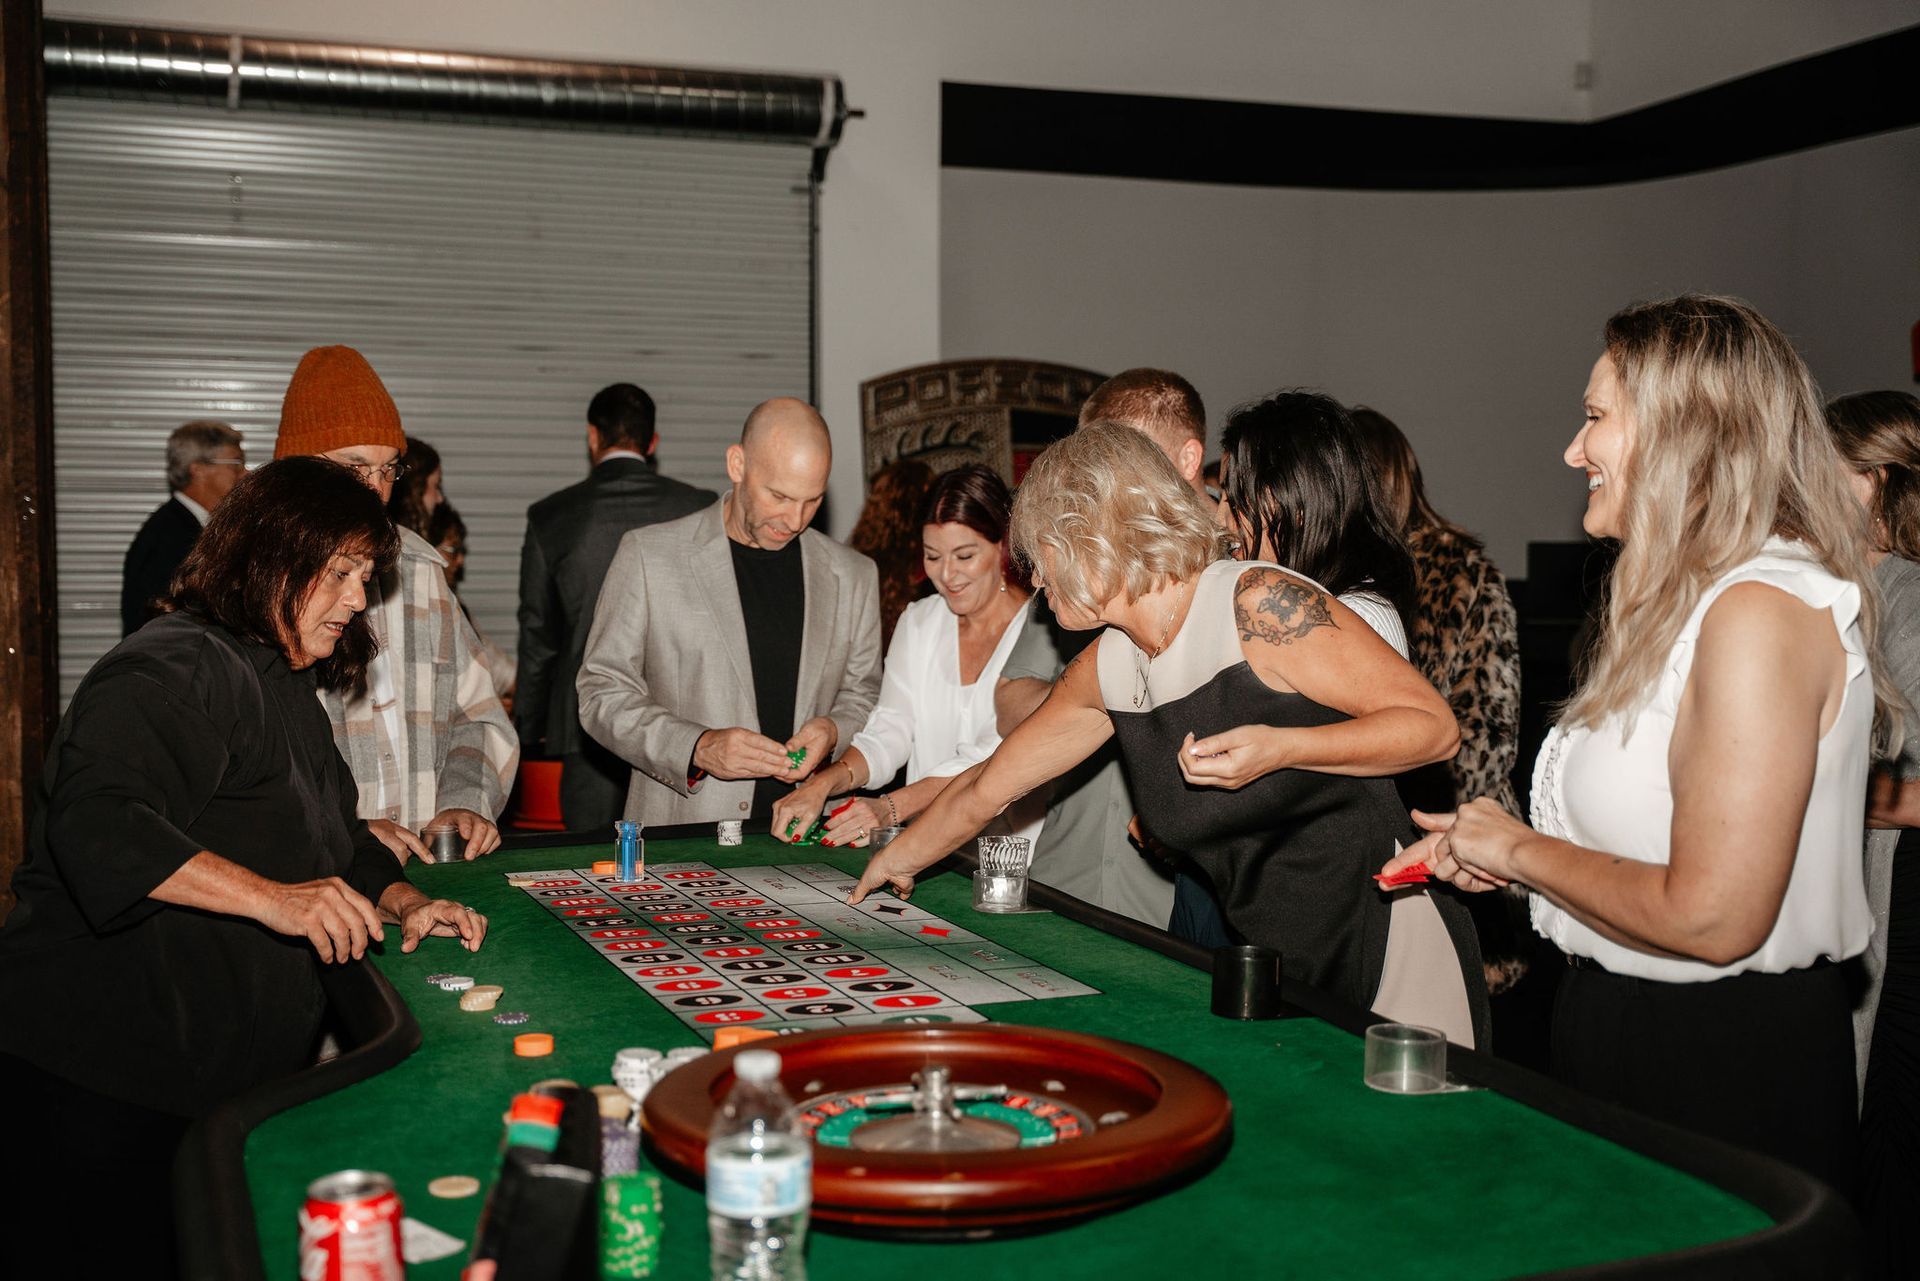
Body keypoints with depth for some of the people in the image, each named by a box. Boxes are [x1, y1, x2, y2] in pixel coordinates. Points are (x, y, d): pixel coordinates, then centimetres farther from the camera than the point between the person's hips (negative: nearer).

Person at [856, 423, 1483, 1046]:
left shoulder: (1258, 603, -16)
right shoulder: (1105, 669, 7)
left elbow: (1433, 724, -15)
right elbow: (986, 787, 21)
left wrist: (1280, 749, -27)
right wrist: (895, 861, 31)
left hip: (1391, 948, -6)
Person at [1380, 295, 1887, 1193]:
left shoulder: (1760, 612, -21)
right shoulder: (1691, 601, 10)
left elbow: (1711, 917, -25)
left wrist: (1526, 851, -13)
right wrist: (1499, 850, 4)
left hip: (1725, 1082, -9)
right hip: (1627, 1033, 9)